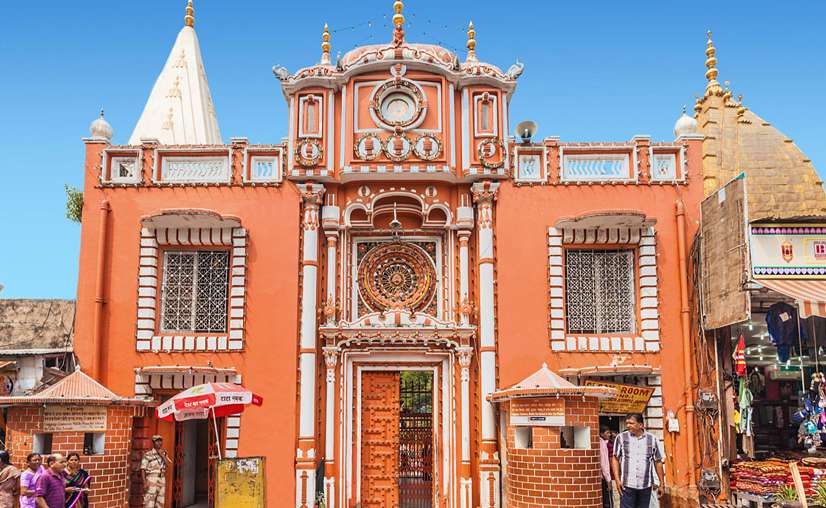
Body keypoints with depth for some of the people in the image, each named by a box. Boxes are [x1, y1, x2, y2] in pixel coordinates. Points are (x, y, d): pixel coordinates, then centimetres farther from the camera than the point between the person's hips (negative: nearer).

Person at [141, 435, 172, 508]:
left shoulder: (164, 454, 11)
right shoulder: (148, 455, -6)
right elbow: (143, 469, -8)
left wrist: (162, 454, -9)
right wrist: (145, 482, -17)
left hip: (162, 480, 6)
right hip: (151, 480, -6)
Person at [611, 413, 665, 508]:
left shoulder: (652, 439, 4)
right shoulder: (621, 437, 2)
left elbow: (658, 462, 8)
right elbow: (615, 459, 4)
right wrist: (617, 480, -5)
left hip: (646, 486, 1)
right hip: (627, 485, -1)